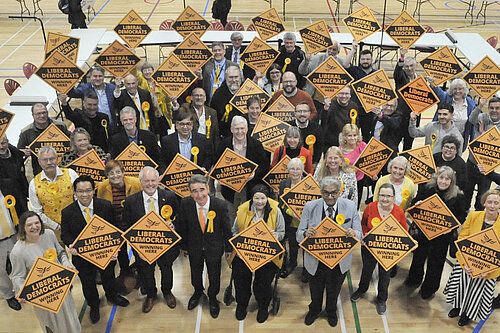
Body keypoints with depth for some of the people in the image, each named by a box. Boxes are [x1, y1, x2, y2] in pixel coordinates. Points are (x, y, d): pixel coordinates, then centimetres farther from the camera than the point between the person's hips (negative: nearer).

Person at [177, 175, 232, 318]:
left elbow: (226, 228, -12)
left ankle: (212, 297, 50)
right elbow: (182, 227, -6)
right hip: (194, 246, 2)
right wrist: (184, 246, 4)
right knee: (195, 272, 25)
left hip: (214, 247, -1)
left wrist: (228, 248, -2)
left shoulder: (220, 205, -26)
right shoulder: (185, 204, -22)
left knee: (214, 275, 18)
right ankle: (198, 292, 58)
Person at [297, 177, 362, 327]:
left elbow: (359, 234, -7)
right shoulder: (310, 207, -14)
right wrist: (306, 233, -34)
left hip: (340, 262, 1)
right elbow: (299, 236, -10)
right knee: (315, 291, 25)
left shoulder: (350, 207, -12)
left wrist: (353, 234, -31)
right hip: (316, 261, 0)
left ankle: (331, 311, 58)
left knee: (334, 291, 26)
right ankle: (314, 310, 58)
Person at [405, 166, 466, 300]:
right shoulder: (426, 188, -8)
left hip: (442, 236, -2)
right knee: (418, 256, 22)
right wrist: (416, 205, -18)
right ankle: (414, 279, 50)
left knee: (436, 261, 13)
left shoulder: (458, 196, -12)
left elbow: (462, 216, -4)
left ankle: (429, 289, 36)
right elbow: (414, 203, 5)